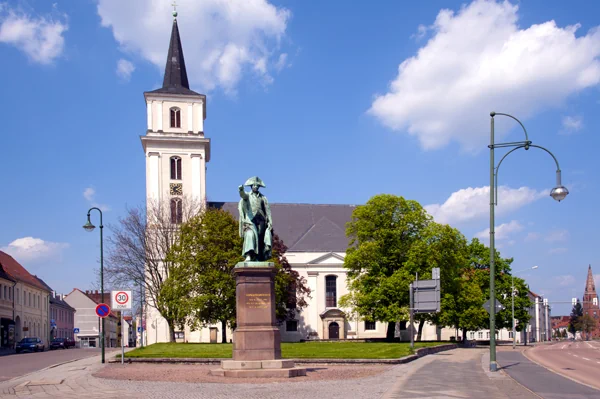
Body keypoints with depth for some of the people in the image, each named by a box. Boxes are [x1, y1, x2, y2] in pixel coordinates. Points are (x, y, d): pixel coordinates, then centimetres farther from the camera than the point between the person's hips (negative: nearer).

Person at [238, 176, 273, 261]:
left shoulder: (263, 198, 17)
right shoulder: (247, 196, 11)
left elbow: (267, 210, 10)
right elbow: (242, 195, -14)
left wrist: (270, 222, -3)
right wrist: (241, 190, -39)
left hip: (261, 220, 3)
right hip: (250, 220, -3)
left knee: (260, 239, -6)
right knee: (250, 235, -23)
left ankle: (258, 258, -5)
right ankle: (248, 256, -33)